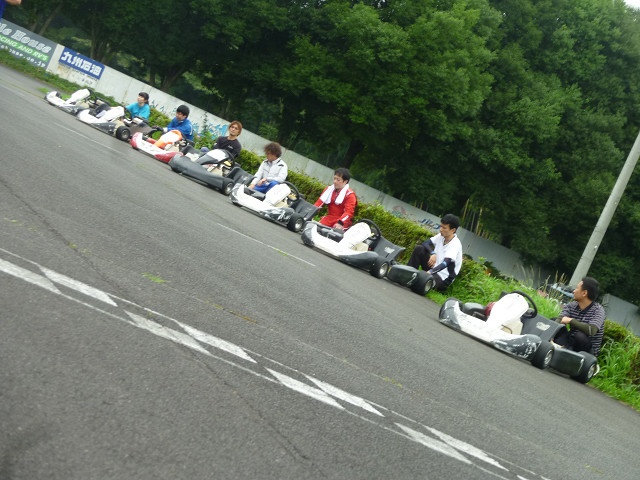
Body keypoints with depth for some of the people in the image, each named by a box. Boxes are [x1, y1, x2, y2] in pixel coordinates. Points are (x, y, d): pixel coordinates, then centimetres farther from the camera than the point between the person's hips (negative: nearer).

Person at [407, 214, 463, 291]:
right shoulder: (441, 236, 1)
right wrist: (432, 253, -21)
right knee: (419, 249, -7)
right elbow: (425, 243, -1)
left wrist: (429, 272, -46)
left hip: (443, 279, -8)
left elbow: (445, 263, -33)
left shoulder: (455, 244, -20)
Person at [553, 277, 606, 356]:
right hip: (571, 344, 6)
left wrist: (571, 320, -23)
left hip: (589, 350, -6)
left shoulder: (598, 310, -15)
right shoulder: (571, 306, 2)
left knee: (580, 336, -36)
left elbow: (591, 330, -33)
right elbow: (559, 321, -15)